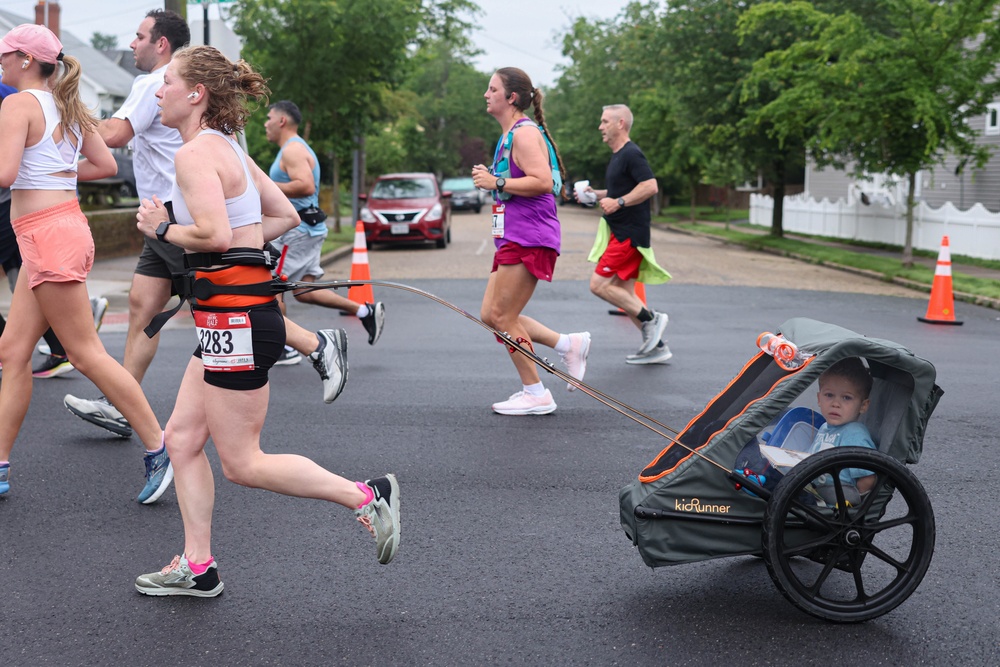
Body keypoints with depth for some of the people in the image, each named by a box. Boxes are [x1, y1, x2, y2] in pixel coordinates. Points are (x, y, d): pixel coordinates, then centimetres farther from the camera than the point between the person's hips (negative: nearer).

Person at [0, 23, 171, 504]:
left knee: (85, 352, -5)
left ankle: (159, 449, -1)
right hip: (62, 227, 9)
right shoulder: (67, 107, 14)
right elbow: (106, 165, 16)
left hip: (48, 235, -9)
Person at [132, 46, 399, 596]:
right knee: (182, 438, 14)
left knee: (241, 462, 0)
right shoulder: (229, 149, 15)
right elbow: (286, 216, 20)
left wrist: (163, 227, -9)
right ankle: (197, 567, 22)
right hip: (235, 316, 10)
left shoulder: (195, 153, -14)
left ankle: (366, 497, 3)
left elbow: (213, 233, -27)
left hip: (236, 317, -10)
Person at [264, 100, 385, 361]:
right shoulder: (295, 149, 20)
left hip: (297, 231, -10)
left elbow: (306, 186, -28)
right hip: (307, 229, 10)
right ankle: (366, 311, 9)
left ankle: (284, 349, 2)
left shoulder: (293, 150, -13)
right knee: (303, 292, 9)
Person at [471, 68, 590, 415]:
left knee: (502, 316, -7)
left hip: (529, 238, -10)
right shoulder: (509, 135, 20)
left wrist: (496, 182, -17)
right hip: (513, 239, 10)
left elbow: (542, 181, -23)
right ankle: (569, 344, 13)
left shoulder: (524, 133, -11)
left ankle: (536, 394, 4)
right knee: (490, 315, 9)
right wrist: (491, 179, 15)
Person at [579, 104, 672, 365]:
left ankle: (650, 318, -5)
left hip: (629, 234, -10)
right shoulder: (617, 156, 18)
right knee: (623, 292, 10)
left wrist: (618, 202, -25)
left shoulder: (631, 154, -13)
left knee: (599, 284, -13)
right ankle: (655, 346, 15)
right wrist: (597, 194, 15)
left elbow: (650, 186, -24)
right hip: (620, 233, 10)